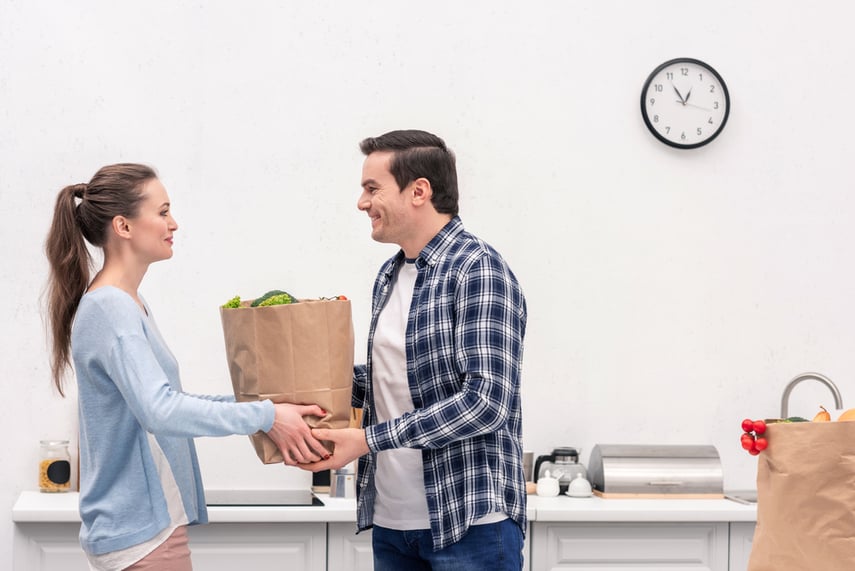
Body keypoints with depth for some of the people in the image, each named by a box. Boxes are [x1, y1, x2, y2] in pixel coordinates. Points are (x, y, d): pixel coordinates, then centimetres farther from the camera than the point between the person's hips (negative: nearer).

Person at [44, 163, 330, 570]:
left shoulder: (128, 304, 11)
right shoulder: (109, 309, -19)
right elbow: (160, 411, -29)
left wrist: (242, 404, 10)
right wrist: (264, 416, -23)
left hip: (144, 520, 9)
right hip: (140, 534, -9)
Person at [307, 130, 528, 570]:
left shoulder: (478, 270, -13)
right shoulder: (389, 276, 12)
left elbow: (488, 400, -21)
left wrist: (370, 438, -20)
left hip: (467, 521, -7)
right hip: (390, 519, 8)